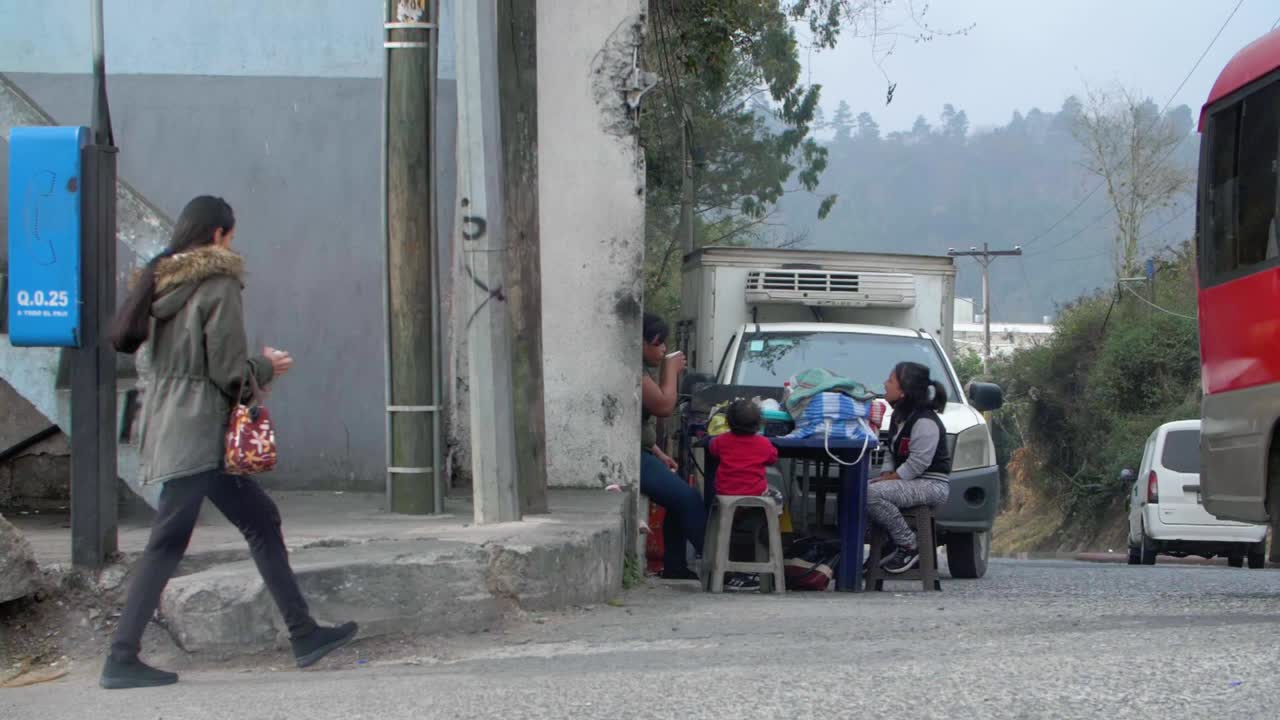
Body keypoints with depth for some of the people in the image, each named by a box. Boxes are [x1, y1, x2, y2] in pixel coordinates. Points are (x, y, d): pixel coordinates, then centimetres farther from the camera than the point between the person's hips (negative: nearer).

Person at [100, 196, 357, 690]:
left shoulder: (162, 282, 11)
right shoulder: (218, 286, -12)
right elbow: (229, 371, -16)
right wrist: (268, 367, 5)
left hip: (168, 423, 9)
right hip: (198, 432, -9)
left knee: (261, 521, 14)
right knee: (168, 543, -8)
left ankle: (303, 634, 16)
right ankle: (122, 659, -9)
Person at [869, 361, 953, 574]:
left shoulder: (925, 422, -19)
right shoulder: (899, 417, 13)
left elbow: (916, 465, -22)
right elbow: (890, 453, 19)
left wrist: (888, 479, -18)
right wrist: (885, 475, 1)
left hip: (932, 484, -10)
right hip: (911, 481, 10)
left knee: (872, 494, -28)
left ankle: (909, 546, -16)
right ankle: (894, 543, 2)